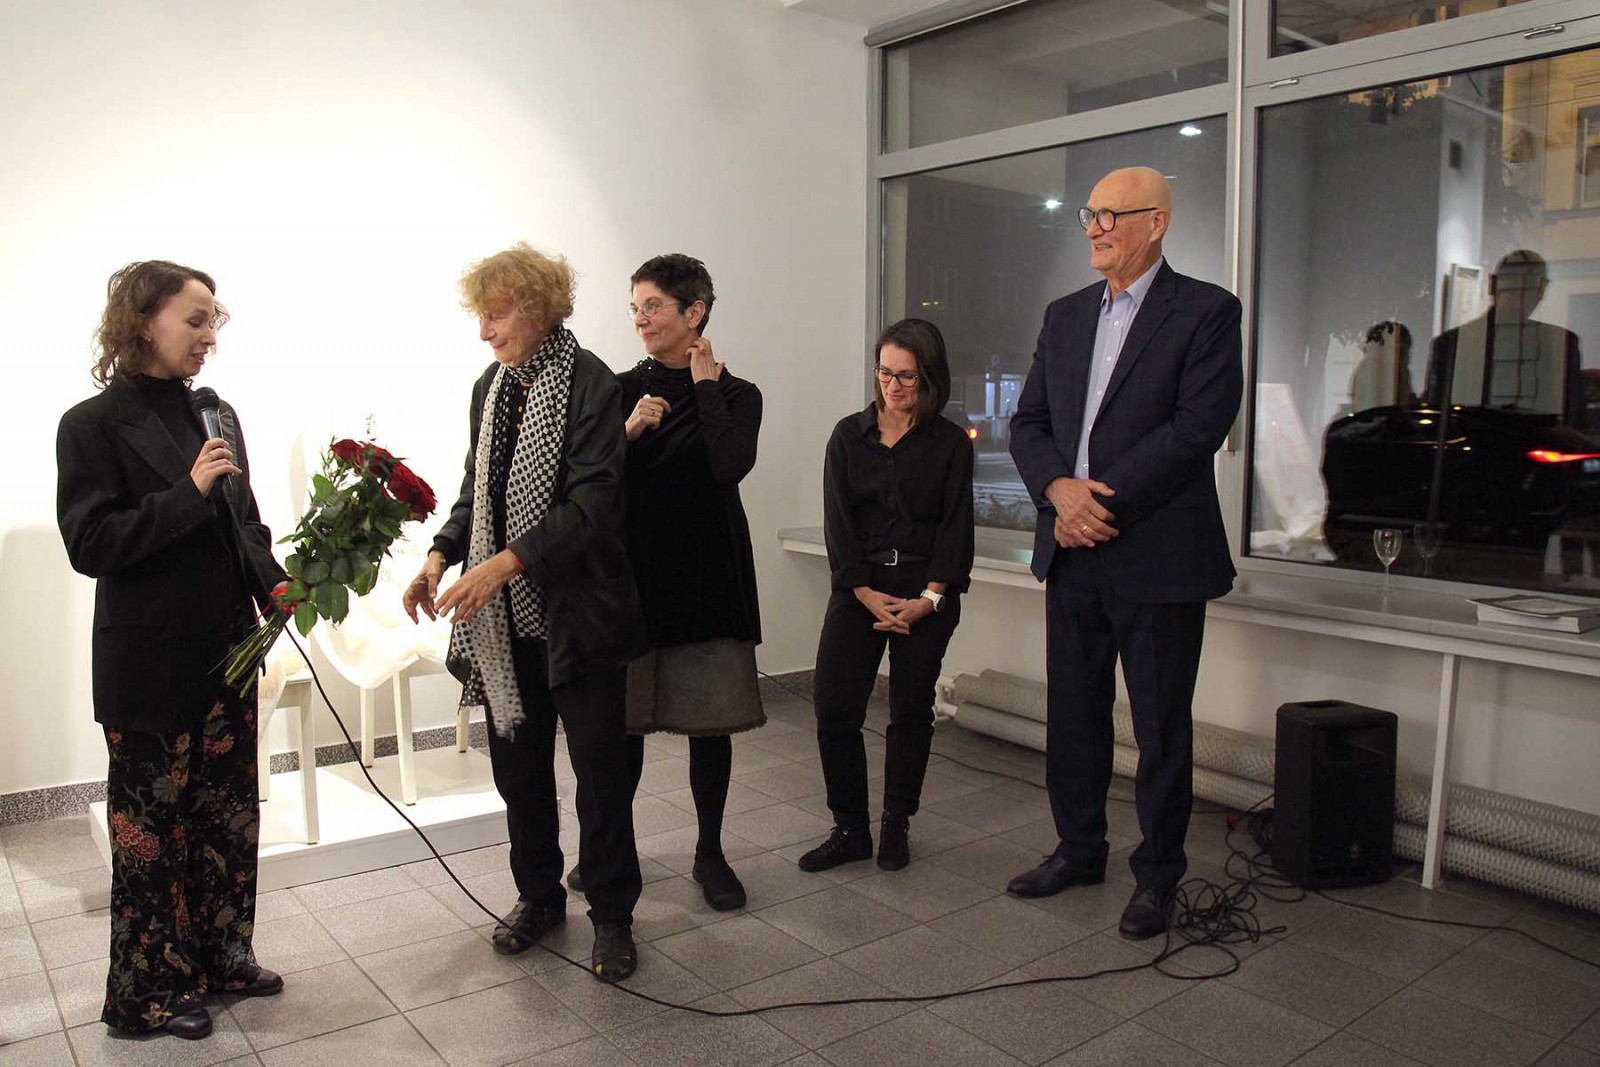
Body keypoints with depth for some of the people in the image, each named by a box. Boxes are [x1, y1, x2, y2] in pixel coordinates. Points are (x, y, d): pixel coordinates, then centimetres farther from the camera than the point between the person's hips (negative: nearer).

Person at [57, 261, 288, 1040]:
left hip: (228, 653, 6)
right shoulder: (94, 425, -9)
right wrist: (188, 493, -22)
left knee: (229, 814, 15)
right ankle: (149, 989, 23)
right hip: (150, 668, -5)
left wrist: (277, 587, -2)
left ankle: (221, 955, 32)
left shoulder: (217, 415, 7)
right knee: (152, 827, 7)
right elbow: (88, 544, -15)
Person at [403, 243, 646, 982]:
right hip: (504, 615, 6)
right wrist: (442, 554, 0)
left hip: (577, 610, -6)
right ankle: (538, 896, 34)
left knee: (599, 767, 4)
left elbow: (592, 503, -19)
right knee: (517, 763, 15)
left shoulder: (589, 383, -12)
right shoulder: (491, 387, 9)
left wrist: (505, 562, -26)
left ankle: (611, 913, 22)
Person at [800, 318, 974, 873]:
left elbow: (956, 526, 0)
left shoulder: (950, 443, 3)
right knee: (834, 707, -6)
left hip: (926, 592, -1)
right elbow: (837, 521, 0)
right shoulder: (849, 435, 6)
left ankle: (896, 826, 21)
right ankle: (850, 829, 8)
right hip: (859, 588, 1)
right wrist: (866, 594, -9)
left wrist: (930, 598, -11)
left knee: (911, 711, 5)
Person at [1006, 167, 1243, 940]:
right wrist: (1060, 489, -10)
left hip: (1158, 556, -6)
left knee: (1162, 726, 6)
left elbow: (1198, 426, -15)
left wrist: (1103, 503, -17)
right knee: (1073, 713, 15)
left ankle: (1157, 875, 23)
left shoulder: (1206, 312, -4)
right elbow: (1028, 422, 10)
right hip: (1072, 553, 6)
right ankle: (1078, 849, 33)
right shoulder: (1064, 316, 14)